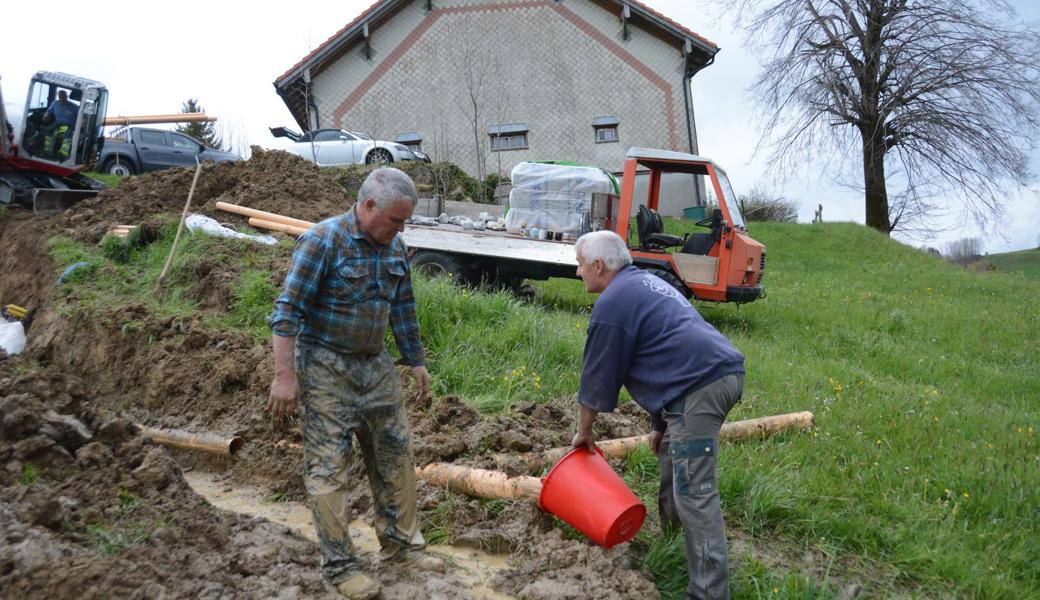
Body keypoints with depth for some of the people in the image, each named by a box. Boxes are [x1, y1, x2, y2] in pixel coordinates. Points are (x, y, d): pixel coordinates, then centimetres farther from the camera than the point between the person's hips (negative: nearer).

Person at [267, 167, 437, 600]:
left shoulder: (395, 248, 5)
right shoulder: (322, 240, -16)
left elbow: (403, 310, 17)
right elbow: (288, 311, -17)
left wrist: (417, 362, 19)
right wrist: (285, 375, -19)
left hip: (375, 366, 7)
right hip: (327, 369, -7)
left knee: (395, 455, 11)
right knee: (329, 468, 0)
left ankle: (400, 542, 27)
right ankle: (338, 565, 11)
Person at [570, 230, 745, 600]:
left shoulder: (613, 303, -5)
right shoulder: (645, 282, 26)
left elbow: (597, 379, 1)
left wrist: (584, 430, 16)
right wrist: (661, 424, 30)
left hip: (700, 387, -10)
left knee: (694, 492, -10)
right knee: (674, 472, 21)